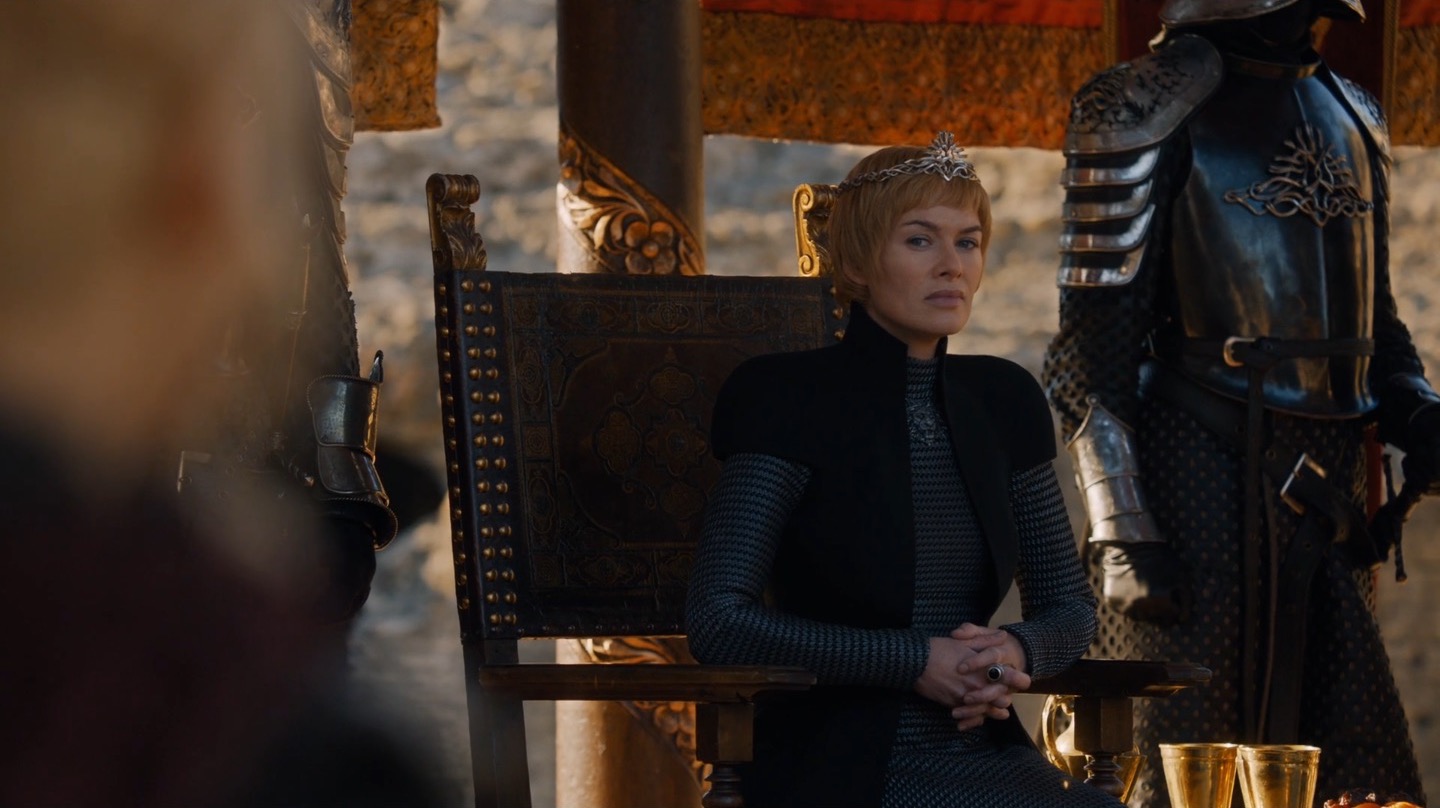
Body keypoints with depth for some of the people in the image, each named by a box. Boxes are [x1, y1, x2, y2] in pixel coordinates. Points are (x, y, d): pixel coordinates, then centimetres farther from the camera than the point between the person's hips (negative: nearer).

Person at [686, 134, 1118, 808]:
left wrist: (1018, 652, -6)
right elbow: (717, 619, -12)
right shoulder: (788, 398, -4)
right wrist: (915, 662, -16)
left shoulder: (1003, 401, 12)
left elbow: (1069, 606, 19)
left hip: (985, 751, 6)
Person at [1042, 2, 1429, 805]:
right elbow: (1094, 344, -8)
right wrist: (1125, 534, -15)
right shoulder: (1148, 112, -5)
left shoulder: (1352, 115, 16)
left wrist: (1415, 415, 3)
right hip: (1203, 485, -7)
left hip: (1328, 491, 7)